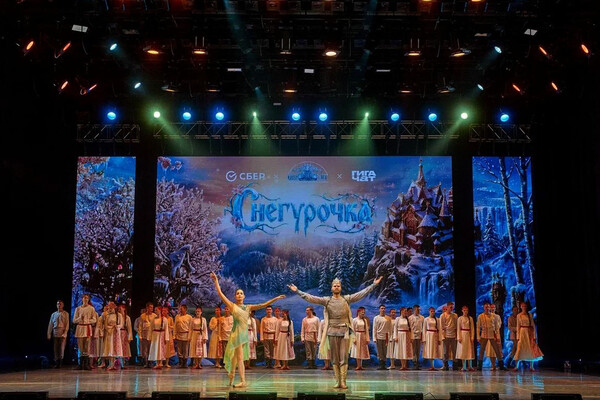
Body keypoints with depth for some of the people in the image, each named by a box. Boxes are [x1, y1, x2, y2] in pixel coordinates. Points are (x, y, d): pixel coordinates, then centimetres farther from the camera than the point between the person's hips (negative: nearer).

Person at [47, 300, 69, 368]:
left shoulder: (65, 314, 4)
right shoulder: (53, 314, 14)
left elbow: (67, 324, -1)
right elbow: (50, 325, 14)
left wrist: (65, 333, -11)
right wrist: (49, 334, 8)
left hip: (62, 333, -3)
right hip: (55, 333, 3)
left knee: (61, 348, -7)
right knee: (55, 348, 1)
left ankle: (60, 363, -3)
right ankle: (56, 363, 5)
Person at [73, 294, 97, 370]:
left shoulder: (91, 308, 7)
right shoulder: (78, 308, 12)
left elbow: (94, 320, 4)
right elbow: (74, 320, 9)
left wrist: (86, 320, -11)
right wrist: (80, 318, -9)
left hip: (87, 328, -2)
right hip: (79, 328, 2)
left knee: (86, 347, -7)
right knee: (80, 347, -1)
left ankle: (86, 364, -7)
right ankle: (81, 364, 3)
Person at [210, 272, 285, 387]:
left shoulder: (248, 307, 13)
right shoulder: (232, 305, 4)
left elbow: (263, 305, 10)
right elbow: (220, 294, 1)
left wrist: (276, 298, 5)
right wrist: (216, 281, 1)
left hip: (245, 333, 4)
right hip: (236, 332, -4)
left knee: (235, 356, 11)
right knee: (239, 357, -9)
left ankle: (231, 379, 18)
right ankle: (243, 381, -12)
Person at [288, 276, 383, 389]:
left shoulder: (347, 299, 6)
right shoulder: (326, 300, 4)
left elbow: (362, 293, 4)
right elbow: (310, 298, -1)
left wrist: (374, 285, -1)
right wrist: (297, 291, -8)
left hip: (344, 331, 0)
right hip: (332, 331, 1)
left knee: (344, 358, -3)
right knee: (334, 358, 5)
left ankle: (343, 381, -3)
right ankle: (337, 381, 10)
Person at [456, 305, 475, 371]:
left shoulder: (470, 318, 7)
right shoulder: (460, 318, 2)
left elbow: (472, 328, 7)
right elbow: (458, 328, -1)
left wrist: (472, 337, -2)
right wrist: (459, 337, -9)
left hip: (469, 335, 2)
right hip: (463, 334, -2)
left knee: (470, 351, 2)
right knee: (463, 350, -2)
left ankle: (469, 366, 7)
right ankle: (464, 367, 1)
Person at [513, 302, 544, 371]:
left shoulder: (530, 315, 7)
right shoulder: (519, 316, 4)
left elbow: (533, 325, 6)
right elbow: (518, 326, 3)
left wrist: (534, 335, -2)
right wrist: (518, 337, -3)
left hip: (530, 332, 2)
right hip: (523, 332, -2)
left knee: (531, 349, 0)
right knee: (520, 349, -8)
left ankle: (531, 366, 8)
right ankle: (517, 366, -4)